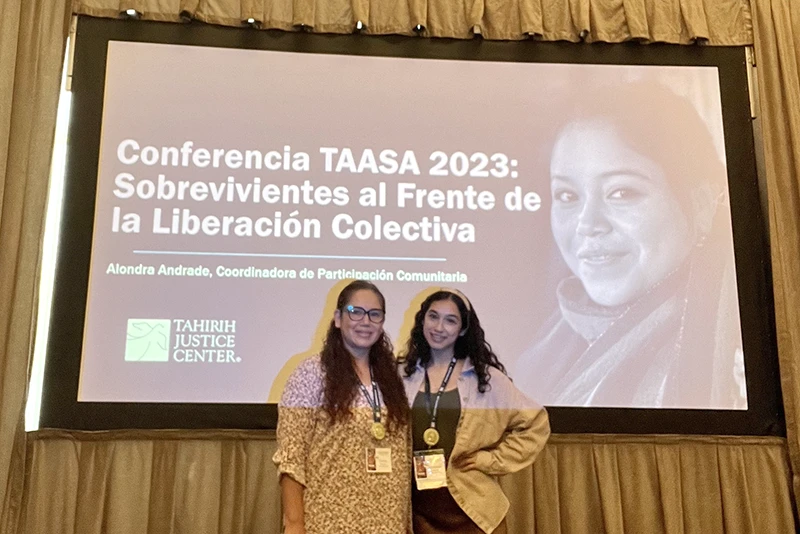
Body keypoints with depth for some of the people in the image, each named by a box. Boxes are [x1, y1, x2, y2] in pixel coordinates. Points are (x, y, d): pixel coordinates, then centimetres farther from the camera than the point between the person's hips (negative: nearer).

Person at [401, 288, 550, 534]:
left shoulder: (484, 376, -1)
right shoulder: (403, 374, 4)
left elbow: (535, 423, 0)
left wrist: (492, 460, -4)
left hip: (471, 506, -1)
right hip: (420, 509, 2)